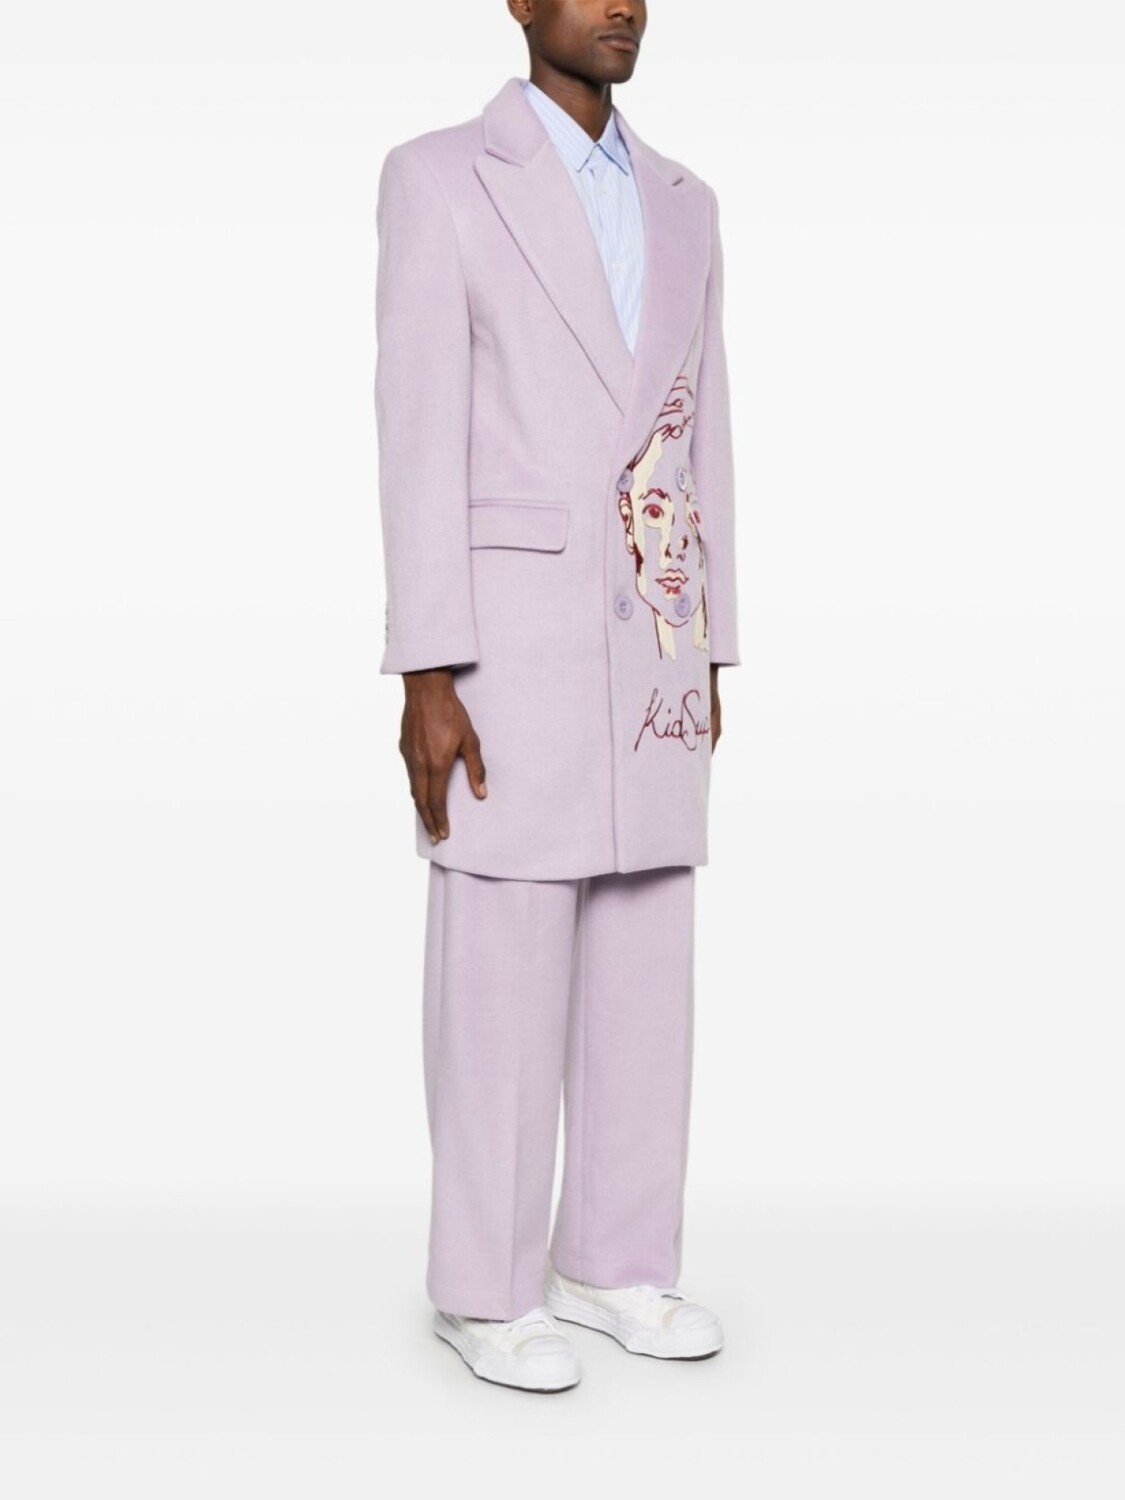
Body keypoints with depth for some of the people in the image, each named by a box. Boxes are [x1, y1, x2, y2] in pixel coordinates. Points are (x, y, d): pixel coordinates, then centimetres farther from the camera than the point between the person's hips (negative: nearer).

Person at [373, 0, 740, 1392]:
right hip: (510, 638, -6)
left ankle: (614, 1262, 22)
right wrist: (425, 678, -15)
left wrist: (708, 663, 13)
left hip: (645, 652, 6)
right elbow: (419, 440, -11)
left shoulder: (678, 202, 15)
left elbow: (698, 442, 15)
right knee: (505, 979, -1)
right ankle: (487, 1286, 14)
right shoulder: (436, 177, -4)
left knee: (643, 973, 8)